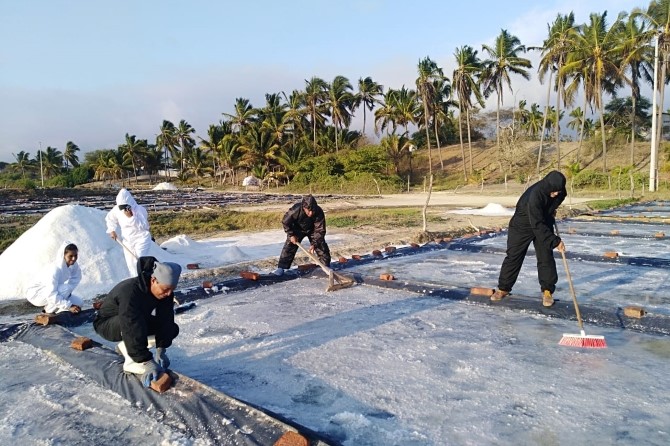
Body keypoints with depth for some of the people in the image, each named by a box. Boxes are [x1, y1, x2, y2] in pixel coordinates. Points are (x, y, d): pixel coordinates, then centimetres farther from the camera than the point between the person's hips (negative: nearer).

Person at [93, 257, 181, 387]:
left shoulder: (165, 291, -18)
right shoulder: (130, 292, -39)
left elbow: (165, 320, -13)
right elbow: (132, 330, -43)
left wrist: (161, 350, -19)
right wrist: (147, 362, -44)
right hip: (107, 324, -7)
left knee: (172, 329, -6)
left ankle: (126, 346, 8)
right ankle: (131, 361, -17)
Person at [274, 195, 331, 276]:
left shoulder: (319, 212, -36)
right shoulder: (295, 210, -38)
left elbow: (320, 230, -28)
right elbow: (285, 222, -19)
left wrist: (314, 244, -35)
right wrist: (291, 235, -20)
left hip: (312, 230, 1)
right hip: (297, 229, -1)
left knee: (321, 246, -4)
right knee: (289, 246, -9)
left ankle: (326, 265, 12)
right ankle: (281, 267, -3)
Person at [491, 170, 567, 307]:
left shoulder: (558, 191, -17)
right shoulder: (535, 195, -37)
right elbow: (537, 225, -38)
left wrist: (551, 211, 3)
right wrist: (555, 241, -38)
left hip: (544, 223, 5)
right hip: (522, 225, -5)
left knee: (546, 257, -2)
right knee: (513, 256, 1)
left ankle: (547, 291, 9)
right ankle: (503, 288, 14)